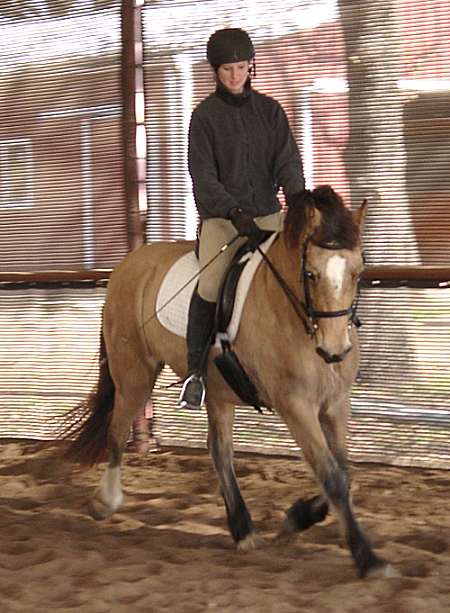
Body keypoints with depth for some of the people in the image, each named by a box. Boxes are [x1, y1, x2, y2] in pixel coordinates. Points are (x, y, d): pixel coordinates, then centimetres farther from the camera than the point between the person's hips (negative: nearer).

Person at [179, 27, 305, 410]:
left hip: (267, 214, 3)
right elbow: (203, 176, -7)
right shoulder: (205, 116, 0)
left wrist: (296, 194, -18)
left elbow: (287, 159, 3)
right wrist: (234, 212, -21)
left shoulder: (269, 110, 10)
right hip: (221, 217, -3)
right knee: (211, 285, -24)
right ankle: (196, 371, -11)